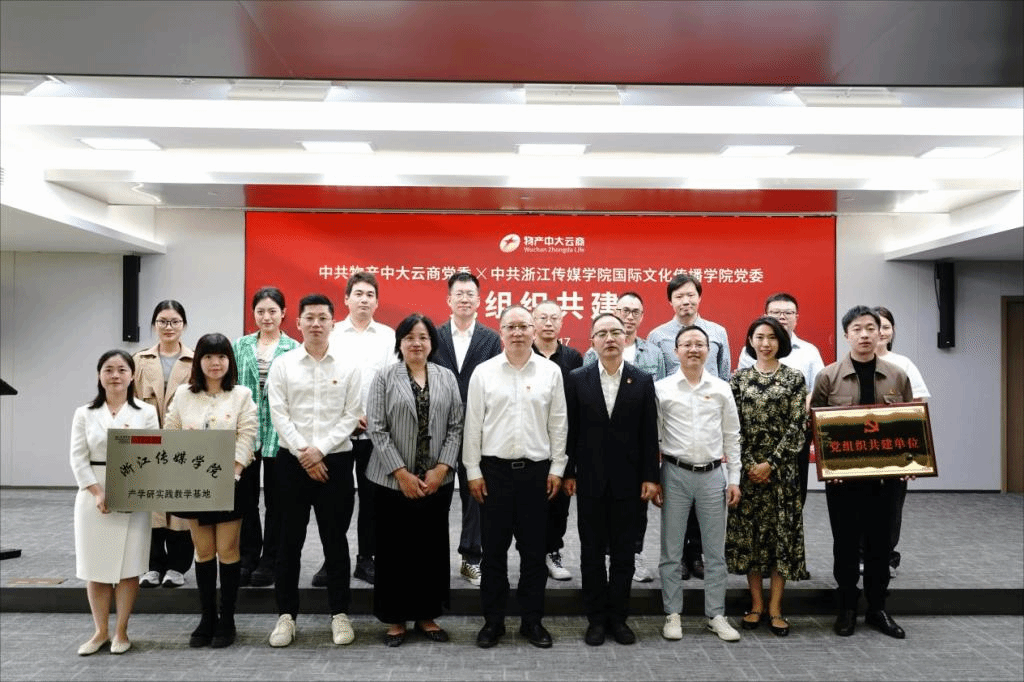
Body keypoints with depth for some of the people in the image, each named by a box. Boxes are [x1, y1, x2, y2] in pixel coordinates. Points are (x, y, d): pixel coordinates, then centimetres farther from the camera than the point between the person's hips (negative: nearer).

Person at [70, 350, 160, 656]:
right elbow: (78, 459, 0)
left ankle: (121, 631, 15)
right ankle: (101, 631, 20)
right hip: (94, 497, 2)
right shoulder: (85, 414, 6)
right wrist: (98, 494, -12)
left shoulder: (146, 412, 3)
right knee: (95, 566, 6)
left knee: (128, 565, 2)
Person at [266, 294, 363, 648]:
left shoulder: (348, 367, 3)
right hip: (292, 461, 0)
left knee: (335, 539, 7)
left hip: (336, 461, 0)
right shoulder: (282, 365, 2)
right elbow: (279, 416, -3)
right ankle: (286, 614, 19)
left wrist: (320, 450, -11)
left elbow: (351, 416, -2)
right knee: (290, 539, 7)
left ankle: (340, 613, 18)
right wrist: (303, 453, -11)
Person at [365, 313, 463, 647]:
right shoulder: (384, 377, -1)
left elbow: (456, 427, 3)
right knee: (394, 549, 5)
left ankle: (427, 615, 24)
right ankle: (395, 619, 20)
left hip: (437, 480, 2)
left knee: (432, 548, 9)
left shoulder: (447, 378, 6)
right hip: (393, 480, -2)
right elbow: (376, 429, -6)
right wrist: (401, 473, -12)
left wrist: (441, 469, -8)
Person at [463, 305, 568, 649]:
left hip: (536, 470, 1)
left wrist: (557, 469, 1)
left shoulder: (551, 371, 2)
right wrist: (473, 471, -2)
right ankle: (493, 620, 22)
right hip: (494, 469, 0)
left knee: (534, 550, 9)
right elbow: (473, 425, 1)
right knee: (494, 549, 8)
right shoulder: (483, 372, 1)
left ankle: (532, 620, 23)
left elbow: (558, 425, 4)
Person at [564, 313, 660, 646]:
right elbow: (570, 429, 1)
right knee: (592, 551, 9)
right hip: (590, 480, 0)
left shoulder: (643, 380, 0)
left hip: (628, 480, 0)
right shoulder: (577, 379, -1)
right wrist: (568, 473, -1)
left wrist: (650, 477, -3)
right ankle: (596, 618, 21)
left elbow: (649, 433, 0)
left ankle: (618, 616, 23)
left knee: (623, 552, 10)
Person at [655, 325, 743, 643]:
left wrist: (734, 479, 5)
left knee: (715, 551, 9)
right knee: (671, 551, 6)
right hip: (675, 474, -1)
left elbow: (732, 437, 9)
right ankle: (673, 614, 19)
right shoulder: (662, 388, -1)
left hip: (712, 475, 2)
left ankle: (716, 615, 21)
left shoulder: (721, 389, 5)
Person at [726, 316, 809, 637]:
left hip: (781, 467, -1)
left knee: (781, 531, 1)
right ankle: (756, 604, 18)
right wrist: (750, 465, -9)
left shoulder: (794, 378, 1)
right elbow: (733, 426, 1)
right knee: (748, 532, 5)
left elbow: (797, 426, -5)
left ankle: (775, 607, 13)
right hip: (746, 467, 1)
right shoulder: (738, 379, 4)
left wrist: (770, 464, -11)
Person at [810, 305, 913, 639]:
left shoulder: (898, 377, 4)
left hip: (885, 474, 2)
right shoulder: (828, 377, -2)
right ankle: (847, 607, 23)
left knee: (879, 542, 11)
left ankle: (877, 608, 26)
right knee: (845, 542, 8)